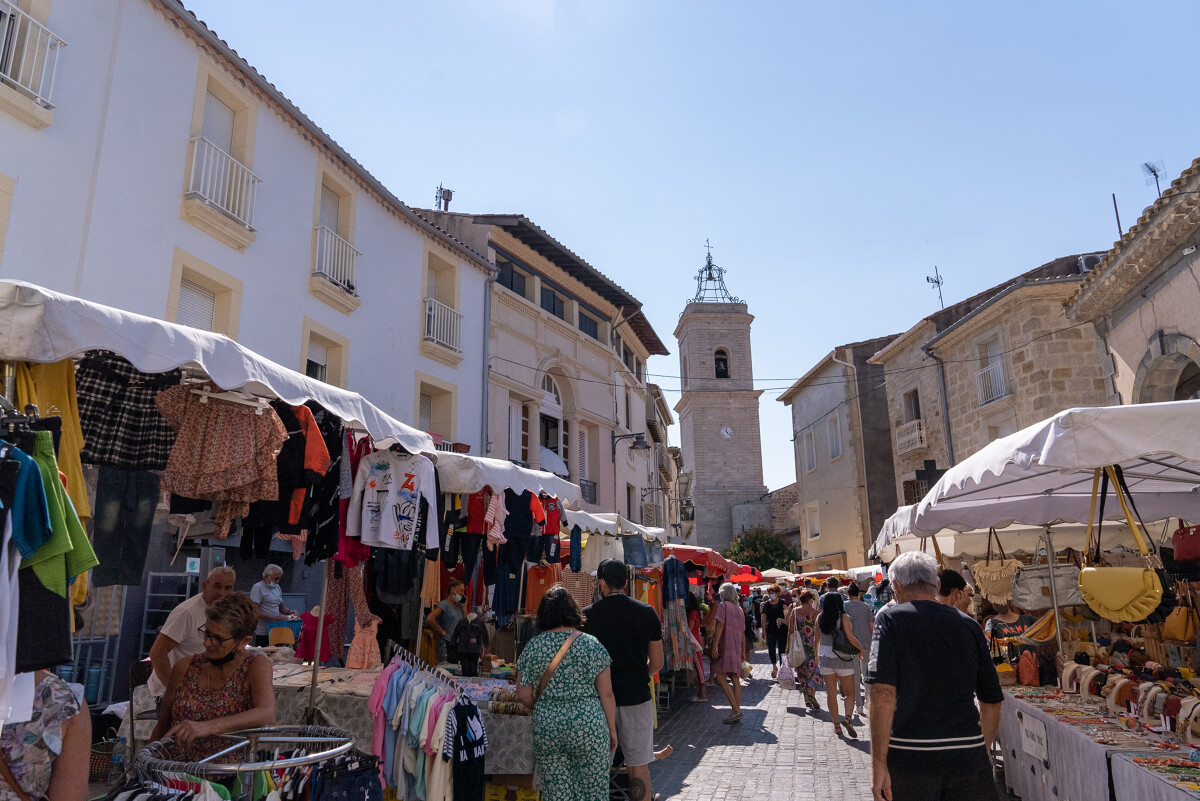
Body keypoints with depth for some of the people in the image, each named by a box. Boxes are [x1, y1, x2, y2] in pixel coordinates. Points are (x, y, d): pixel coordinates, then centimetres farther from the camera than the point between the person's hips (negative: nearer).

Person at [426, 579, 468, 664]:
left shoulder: (458, 605, 13)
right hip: (446, 643, -7)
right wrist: (442, 631, -14)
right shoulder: (444, 604, -9)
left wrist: (464, 607, 7)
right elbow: (429, 618, -23)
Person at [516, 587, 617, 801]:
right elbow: (606, 694, -4)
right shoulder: (591, 644, -5)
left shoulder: (532, 647, -1)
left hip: (546, 726, 2)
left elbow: (523, 695, 3)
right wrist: (612, 730, 7)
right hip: (588, 724, -2)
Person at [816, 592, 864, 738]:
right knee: (850, 692, 8)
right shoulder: (843, 617, -11)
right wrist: (861, 649, 6)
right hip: (842, 658, -3)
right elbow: (850, 637, -12)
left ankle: (836, 725, 12)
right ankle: (847, 718, -13)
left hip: (825, 658, 3)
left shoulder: (820, 618, 1)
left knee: (831, 693, 10)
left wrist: (817, 654, 23)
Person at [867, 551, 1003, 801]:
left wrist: (878, 764, -12)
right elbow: (992, 703, 14)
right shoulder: (968, 625, 8)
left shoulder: (891, 618, -4)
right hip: (967, 758, 3)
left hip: (909, 759, -2)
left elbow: (883, 694, -16)